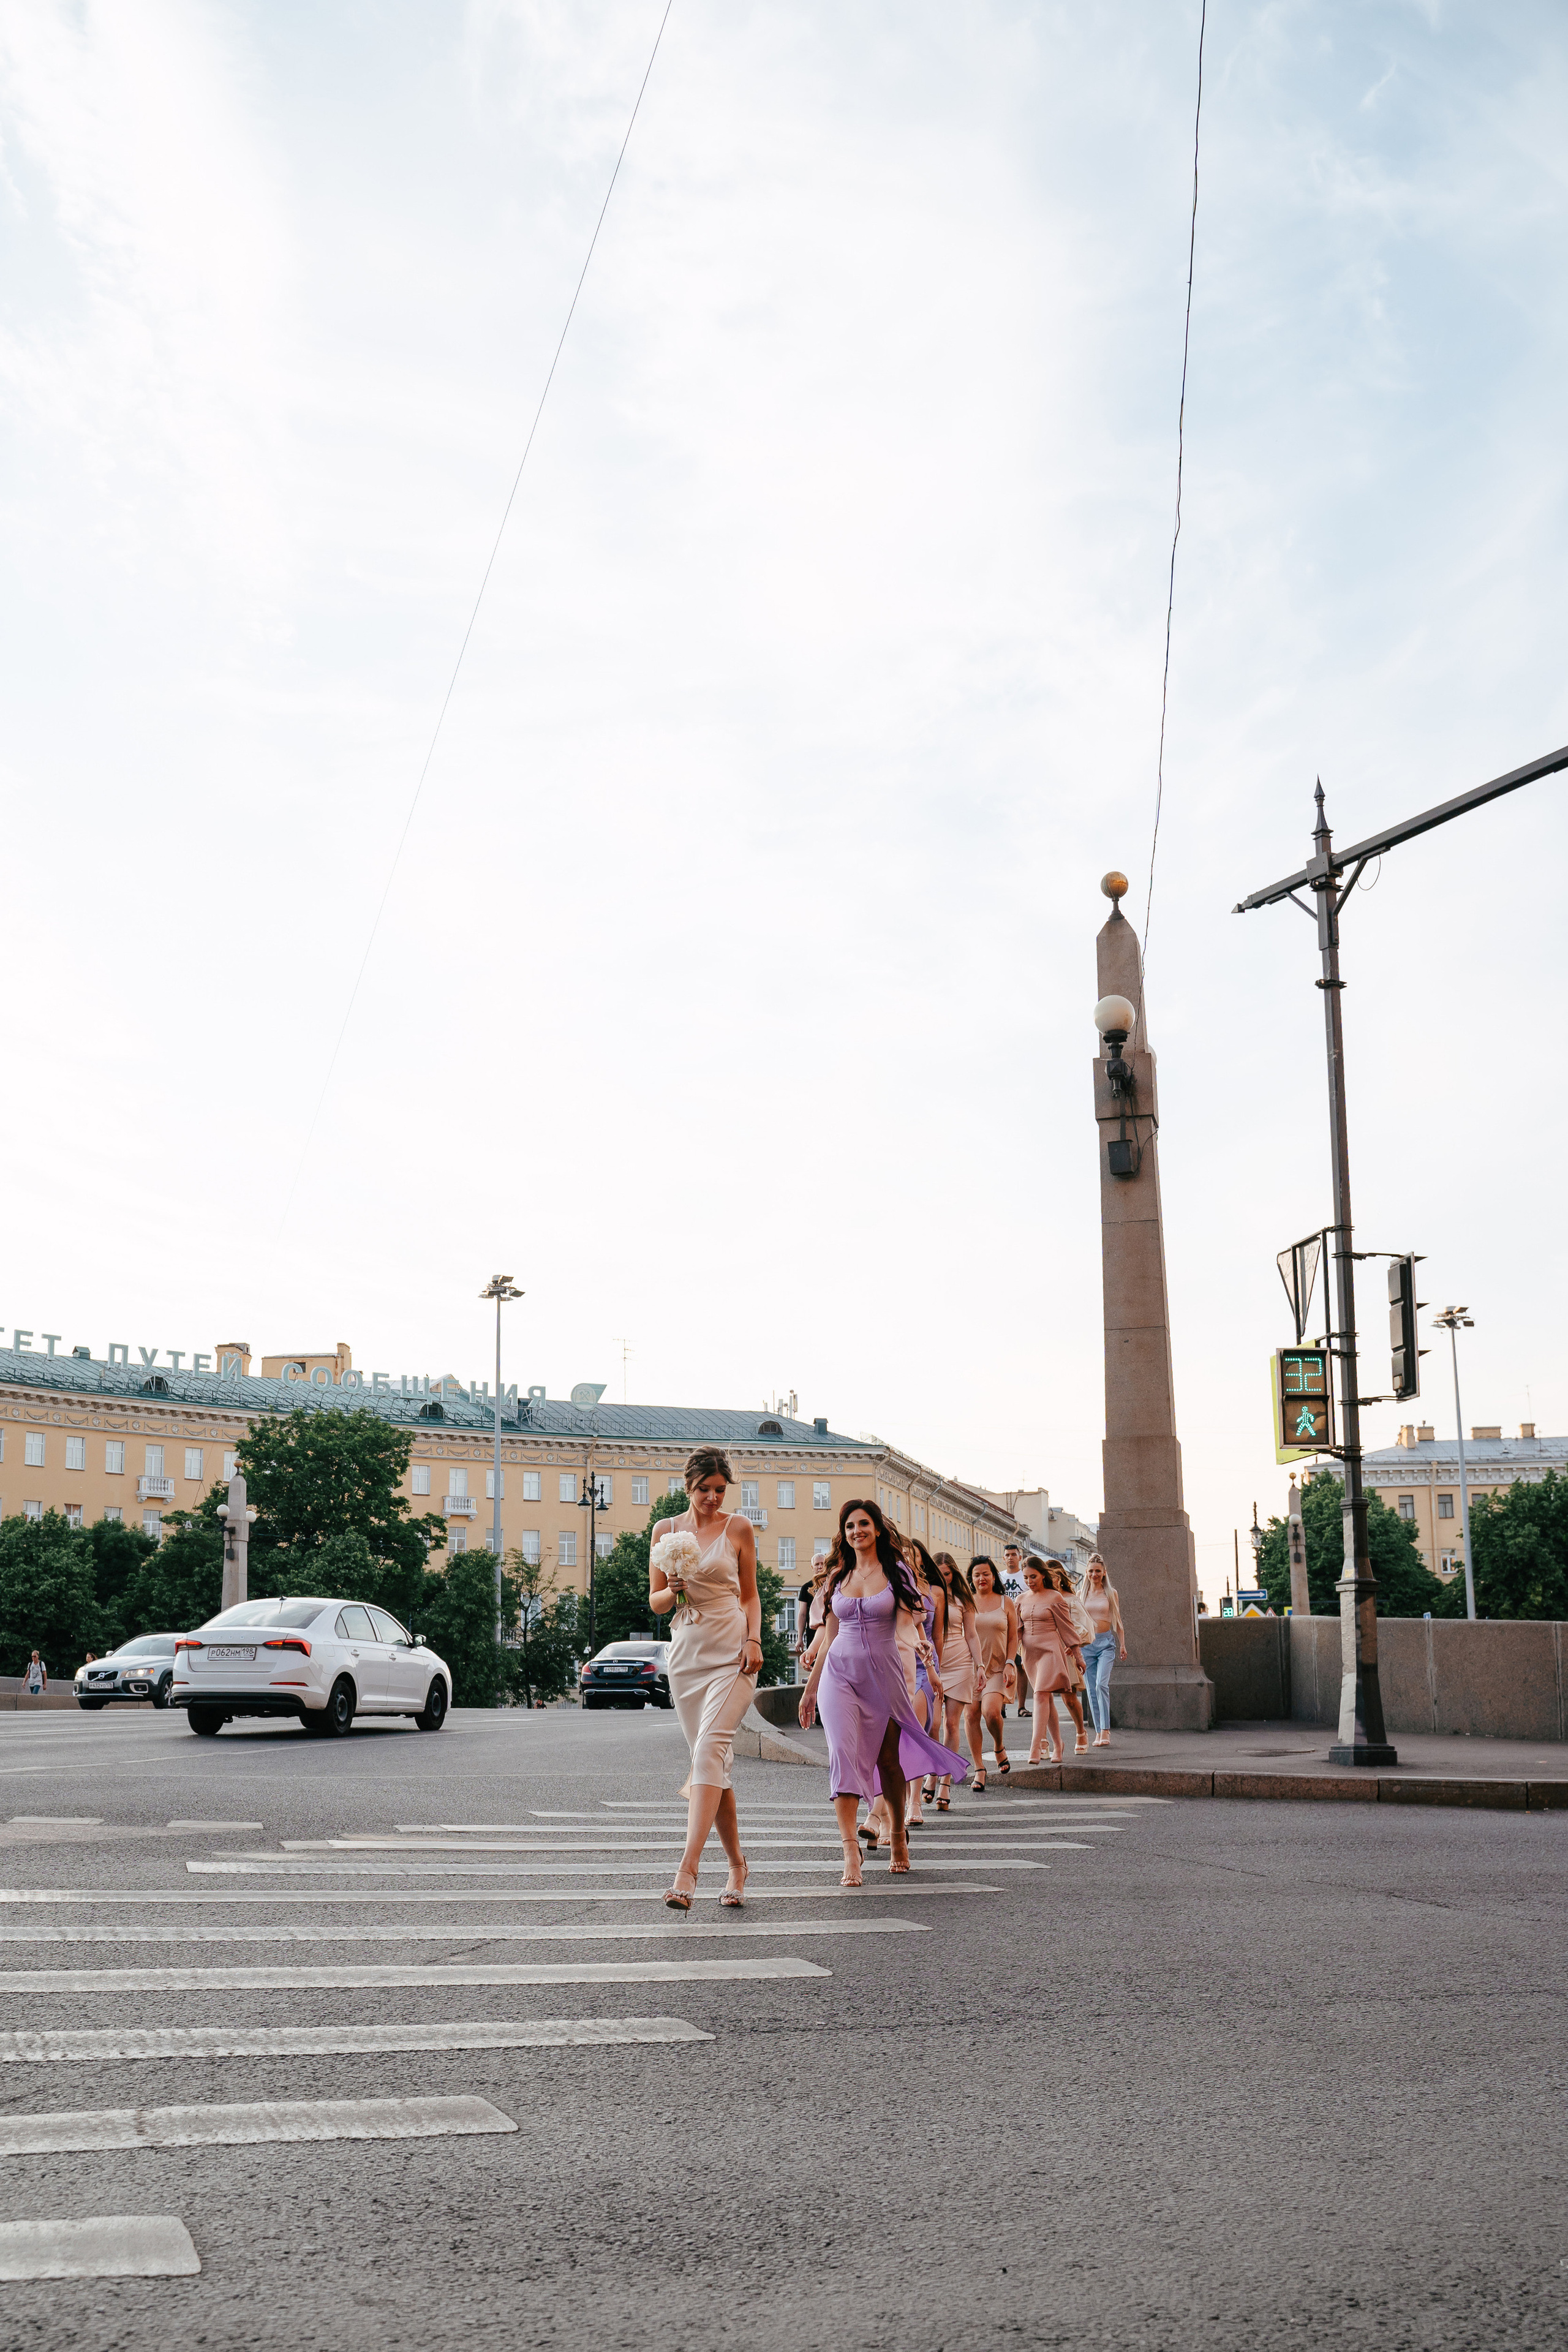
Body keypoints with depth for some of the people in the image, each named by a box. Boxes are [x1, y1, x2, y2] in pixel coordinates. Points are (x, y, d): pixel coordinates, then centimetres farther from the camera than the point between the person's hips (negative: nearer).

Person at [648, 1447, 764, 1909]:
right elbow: (655, 1602, 12)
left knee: (710, 1749, -19)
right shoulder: (666, 1531, 9)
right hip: (687, 1652, 3)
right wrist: (673, 1591, -11)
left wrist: (754, 1640, -6)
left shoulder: (739, 1528, 4)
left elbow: (750, 1595, 10)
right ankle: (736, 1864, 19)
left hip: (731, 1652, -3)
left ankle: (688, 1868, -26)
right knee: (713, 1761, 6)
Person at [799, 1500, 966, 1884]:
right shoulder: (838, 1576, 11)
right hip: (840, 1673, 1)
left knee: (888, 1759, 8)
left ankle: (898, 1835, 30)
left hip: (883, 1675, -1)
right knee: (844, 1753, -16)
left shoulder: (896, 1571, 3)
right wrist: (810, 1688, 16)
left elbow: (911, 1620, 0)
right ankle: (850, 1850, -22)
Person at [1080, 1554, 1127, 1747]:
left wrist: (1122, 1645, 6)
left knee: (1101, 1684, -18)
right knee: (1091, 1689, 2)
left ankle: (1105, 1732, -18)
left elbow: (1117, 1621, 11)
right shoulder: (1082, 1594, 9)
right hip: (1086, 1643, 2)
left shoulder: (1111, 1593, 6)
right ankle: (1099, 1732, 9)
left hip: (1106, 1642, -2)